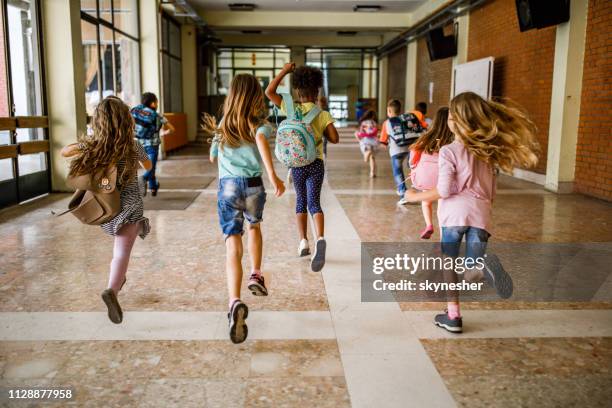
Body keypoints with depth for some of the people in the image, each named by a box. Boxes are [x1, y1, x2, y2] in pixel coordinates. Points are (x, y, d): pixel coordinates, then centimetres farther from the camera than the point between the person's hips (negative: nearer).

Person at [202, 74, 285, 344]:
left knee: (233, 247, -8)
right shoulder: (259, 123, 5)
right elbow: (261, 139, -20)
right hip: (253, 185, -1)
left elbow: (213, 158, 28)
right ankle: (256, 275, 29)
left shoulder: (223, 126, 16)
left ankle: (235, 302, -28)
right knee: (254, 225, 32)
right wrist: (273, 176, -28)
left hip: (227, 187, 1)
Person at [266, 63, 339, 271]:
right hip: (316, 163, -1)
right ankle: (320, 238, -27)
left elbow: (269, 92, -1)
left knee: (301, 201, 17)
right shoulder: (323, 115, -4)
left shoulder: (292, 109, -4)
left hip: (297, 164, 1)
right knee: (314, 202, -2)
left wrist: (284, 71, 2)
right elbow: (334, 138, -6)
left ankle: (303, 242, 19)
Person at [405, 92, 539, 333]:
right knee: (472, 273, 9)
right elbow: (491, 193, 19)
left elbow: (443, 191, -8)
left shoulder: (448, 151, -2)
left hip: (454, 213, -4)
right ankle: (483, 266, -26)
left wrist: (416, 197, 5)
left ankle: (453, 316, 16)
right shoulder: (487, 151, 16)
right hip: (480, 213, 4)